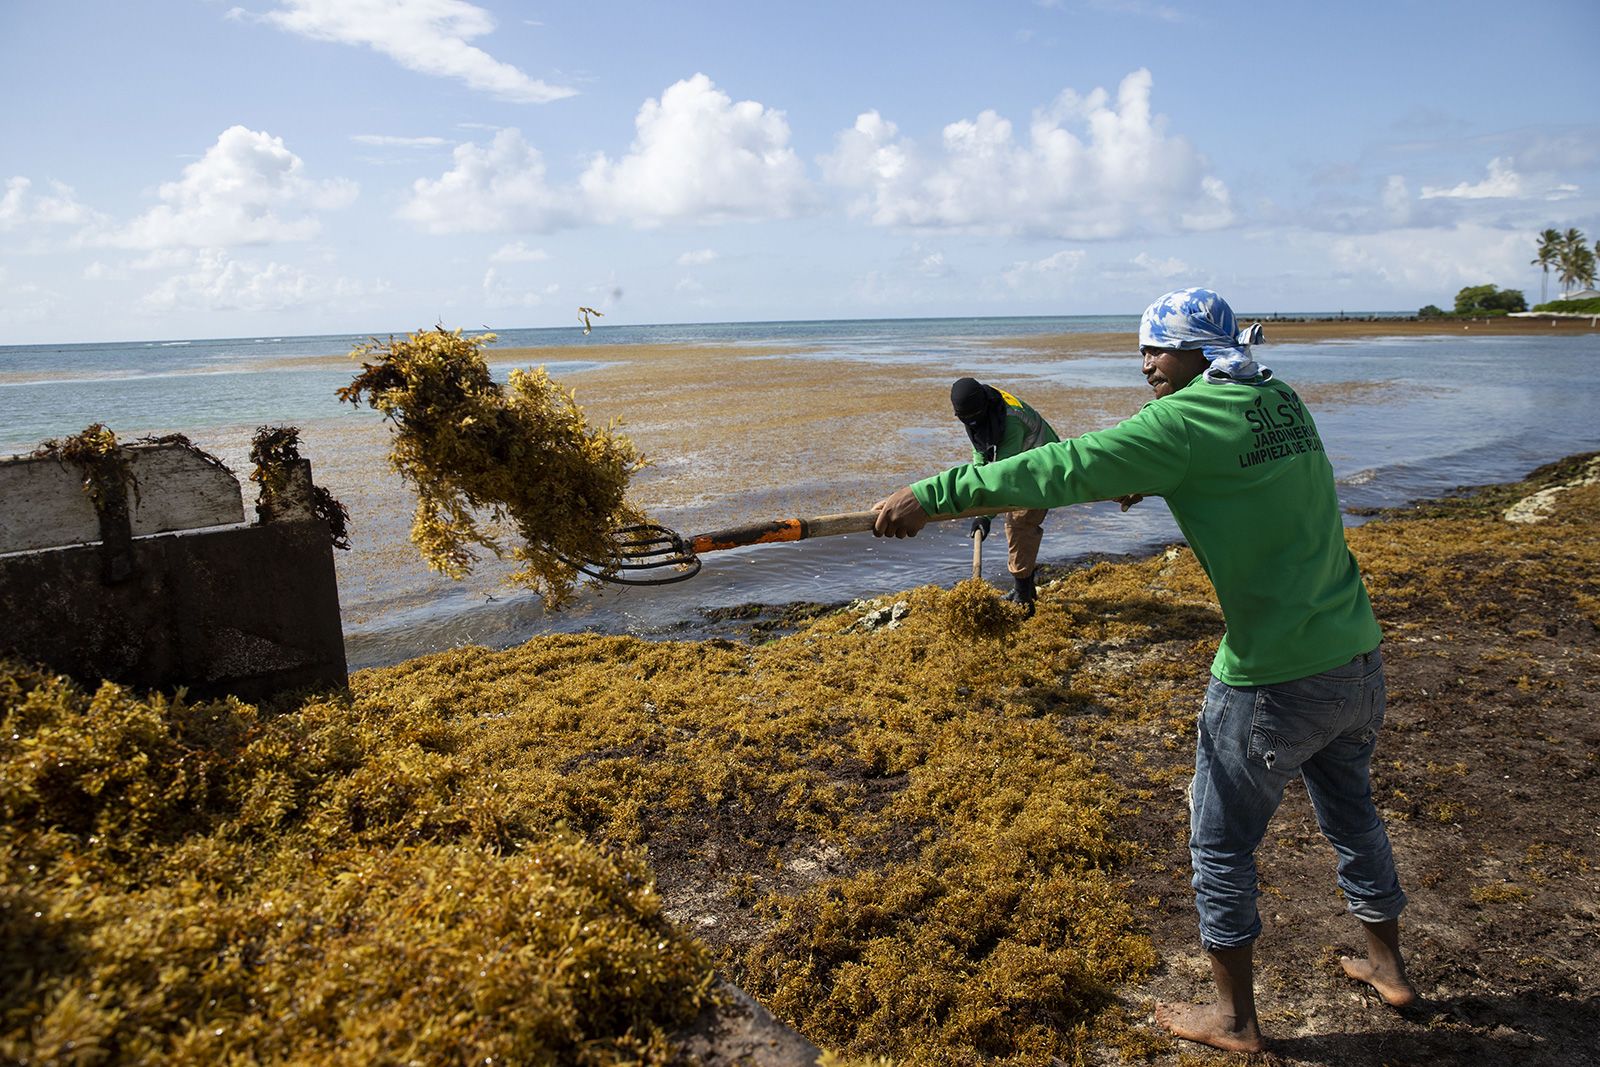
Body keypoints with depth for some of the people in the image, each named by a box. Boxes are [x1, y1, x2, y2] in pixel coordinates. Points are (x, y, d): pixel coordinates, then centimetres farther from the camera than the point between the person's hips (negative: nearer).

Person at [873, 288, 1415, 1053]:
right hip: (1356, 656, 8)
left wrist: (933, 494, -18)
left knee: (1221, 845, 10)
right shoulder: (1282, 402, 6)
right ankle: (1386, 966, 46)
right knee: (1351, 812, 27)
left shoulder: (1186, 421, -17)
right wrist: (1142, 478, 26)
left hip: (1274, 680, -8)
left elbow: (1062, 468, -21)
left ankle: (1234, 1018, 25)